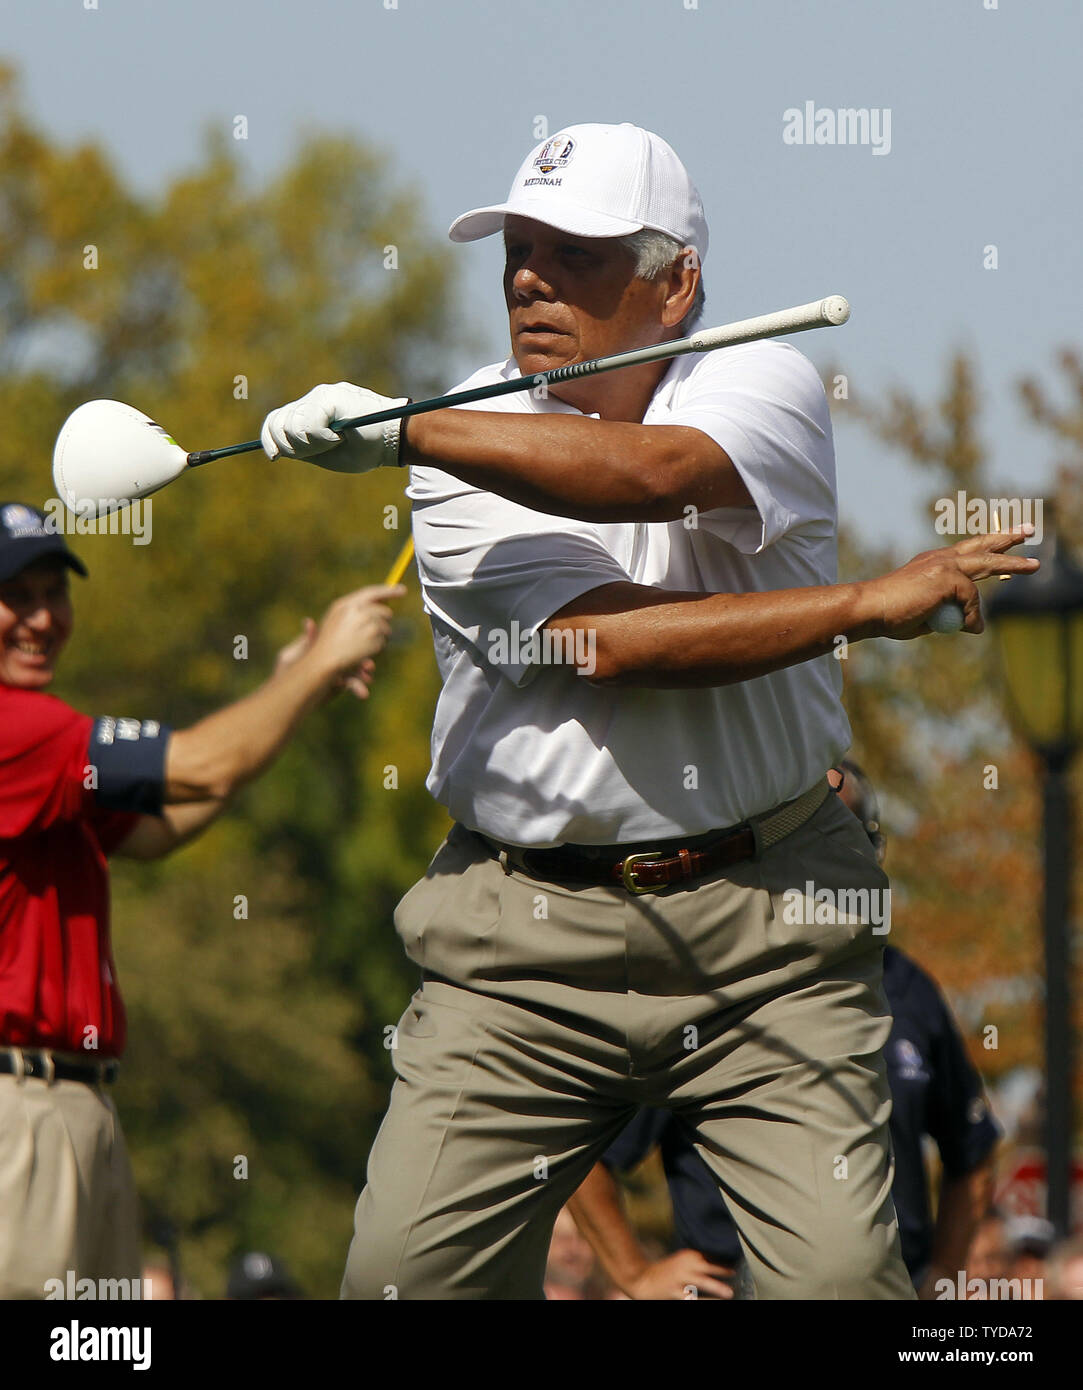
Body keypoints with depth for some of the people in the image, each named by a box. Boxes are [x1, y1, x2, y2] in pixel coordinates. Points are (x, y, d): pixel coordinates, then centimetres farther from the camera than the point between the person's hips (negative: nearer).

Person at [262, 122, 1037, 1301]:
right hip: (527, 937, 1)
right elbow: (613, 642, -17)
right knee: (406, 1269, -8)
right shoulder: (469, 453, -2)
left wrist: (399, 431, -30)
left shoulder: (764, 385, -2)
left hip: (765, 923, 0)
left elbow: (649, 473, -26)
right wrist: (873, 604, -19)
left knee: (843, 1270, -11)